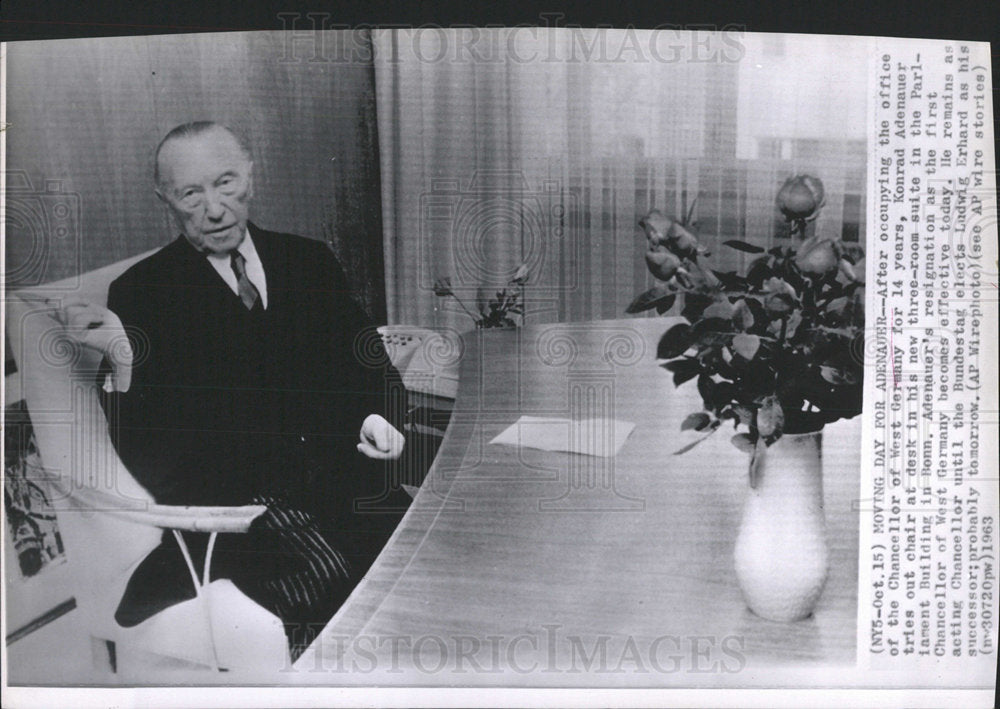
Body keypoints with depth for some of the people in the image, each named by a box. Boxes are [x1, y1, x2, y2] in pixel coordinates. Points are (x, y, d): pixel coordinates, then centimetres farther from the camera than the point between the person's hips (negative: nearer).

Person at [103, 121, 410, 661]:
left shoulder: (310, 261, 14)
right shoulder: (140, 293, 3)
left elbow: (365, 358, 16)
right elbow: (139, 437, -3)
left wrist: (378, 414, -6)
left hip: (340, 474, 4)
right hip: (233, 503, -3)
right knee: (326, 582, -28)